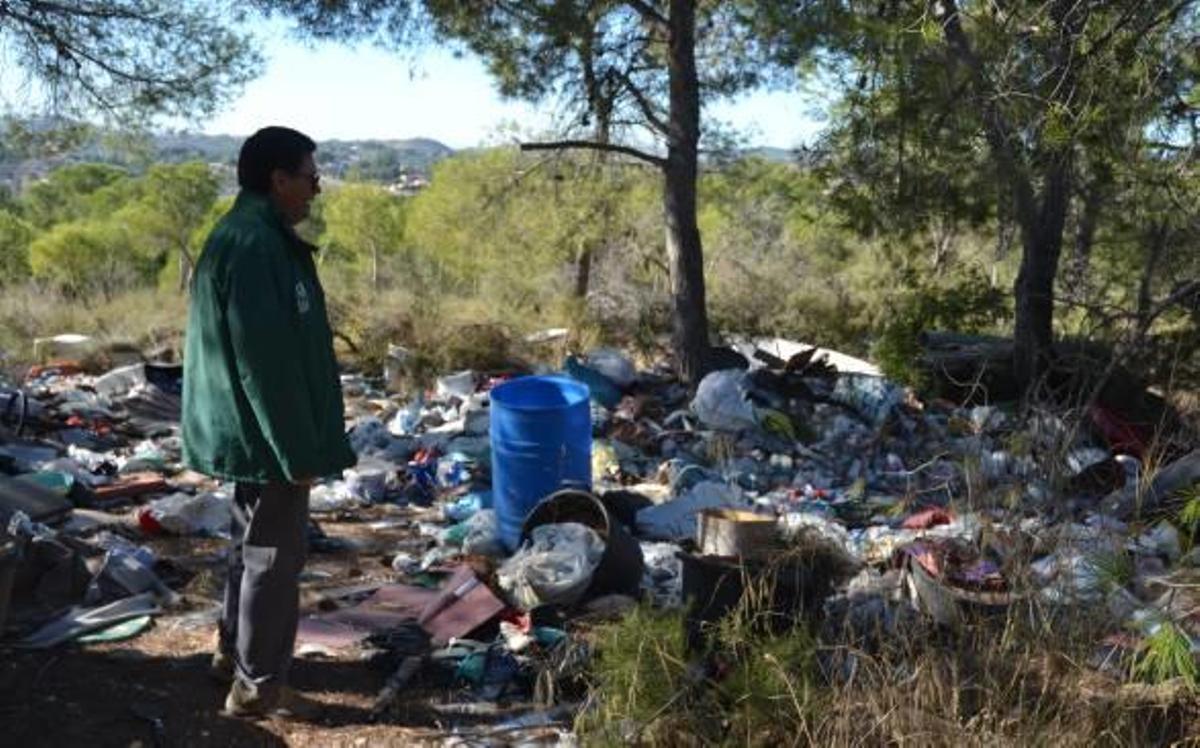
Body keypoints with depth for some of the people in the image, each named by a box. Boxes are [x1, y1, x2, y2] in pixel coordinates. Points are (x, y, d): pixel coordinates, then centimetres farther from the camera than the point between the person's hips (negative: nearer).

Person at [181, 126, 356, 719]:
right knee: (274, 554, 2)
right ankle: (257, 686, 14)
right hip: (263, 434, -10)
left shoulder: (243, 234, 11)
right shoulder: (256, 244, -23)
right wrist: (297, 450, -20)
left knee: (253, 542, 23)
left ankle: (234, 649, 38)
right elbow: (265, 360, -25)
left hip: (245, 429, 10)